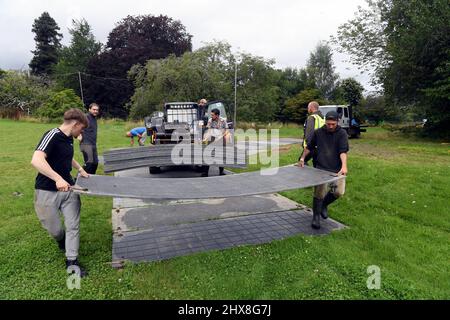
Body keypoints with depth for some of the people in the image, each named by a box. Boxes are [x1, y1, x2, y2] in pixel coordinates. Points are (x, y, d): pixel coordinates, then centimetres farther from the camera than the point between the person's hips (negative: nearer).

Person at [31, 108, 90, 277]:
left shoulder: (69, 139, 8)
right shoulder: (52, 135, -18)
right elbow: (36, 160, -32)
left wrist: (80, 169, 21)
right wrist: (58, 178, -39)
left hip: (68, 189, 7)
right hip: (48, 192, -7)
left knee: (73, 226, 3)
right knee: (54, 229, 7)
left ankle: (72, 262, 15)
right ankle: (62, 241, 42)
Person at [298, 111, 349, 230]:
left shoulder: (342, 133, -4)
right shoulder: (318, 132, 2)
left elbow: (343, 151, -15)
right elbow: (309, 147, 16)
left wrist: (344, 166, -28)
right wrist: (302, 159, 16)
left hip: (337, 170, 0)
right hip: (321, 168, 0)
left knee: (339, 192, -10)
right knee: (319, 193, -7)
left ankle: (324, 204, 22)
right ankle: (316, 217, 12)